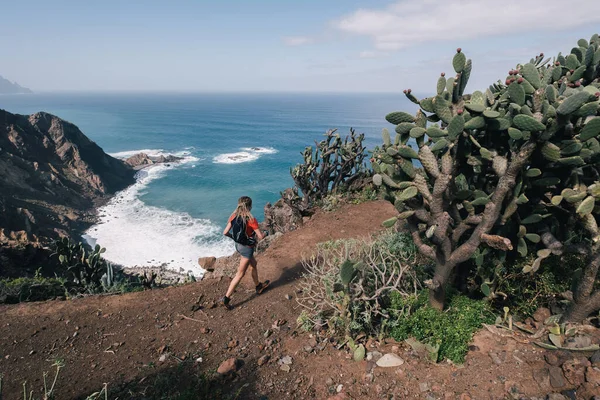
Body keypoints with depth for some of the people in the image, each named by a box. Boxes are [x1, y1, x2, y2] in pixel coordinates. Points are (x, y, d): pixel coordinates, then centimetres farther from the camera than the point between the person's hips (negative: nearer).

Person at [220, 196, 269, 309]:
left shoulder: (234, 217, -6)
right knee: (240, 274, 4)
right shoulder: (251, 219, -23)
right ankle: (226, 298, 7)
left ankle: (258, 286, 45)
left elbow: (225, 232, -6)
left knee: (254, 264, 28)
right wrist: (266, 233, 2)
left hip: (238, 245, 7)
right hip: (247, 248, -7)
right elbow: (260, 237, -20)